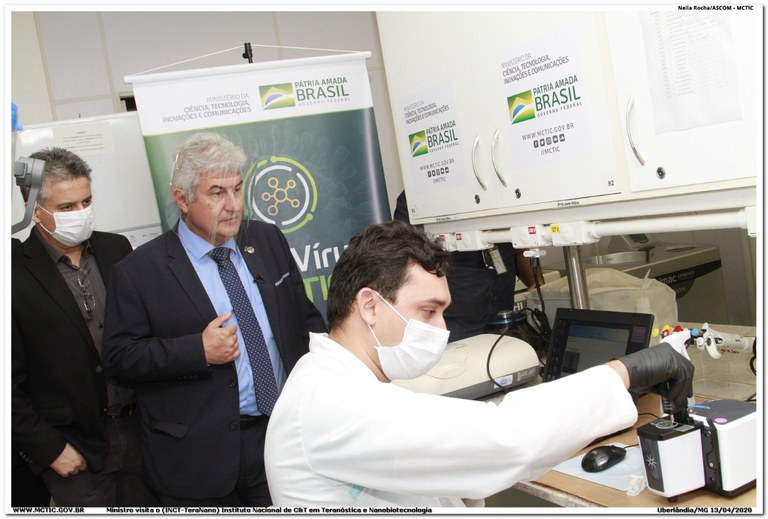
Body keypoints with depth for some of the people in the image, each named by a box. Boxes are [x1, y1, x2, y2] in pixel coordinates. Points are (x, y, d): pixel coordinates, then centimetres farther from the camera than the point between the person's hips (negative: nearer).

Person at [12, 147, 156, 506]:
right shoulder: (17, 274, -14)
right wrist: (49, 449, -9)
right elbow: (11, 385, -10)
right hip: (75, 450, -4)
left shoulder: (117, 249, 0)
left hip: (140, 431, 4)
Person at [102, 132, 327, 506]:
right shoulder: (138, 272, -8)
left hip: (287, 435, 4)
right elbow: (118, 357, -9)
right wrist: (199, 351, -20)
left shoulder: (269, 241, 5)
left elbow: (305, 318, 11)